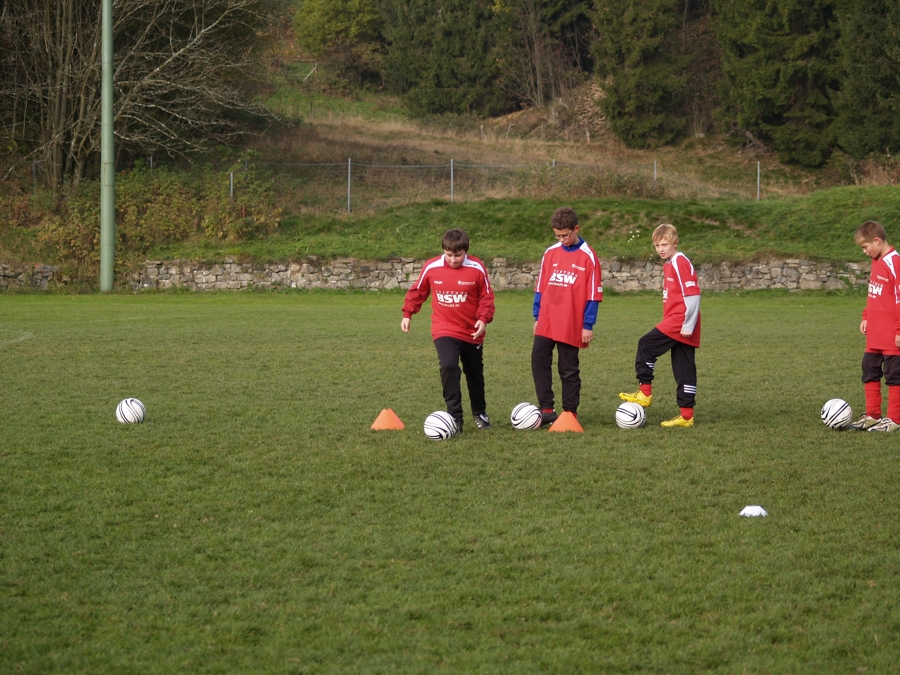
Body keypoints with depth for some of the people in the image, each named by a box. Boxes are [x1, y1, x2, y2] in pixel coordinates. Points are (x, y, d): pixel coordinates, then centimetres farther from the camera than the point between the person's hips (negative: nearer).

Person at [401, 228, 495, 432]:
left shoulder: (477, 269, -13)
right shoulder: (431, 268, -10)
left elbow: (486, 297, -5)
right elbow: (417, 291, 5)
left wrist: (483, 318, -19)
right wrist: (407, 314, 4)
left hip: (471, 331, 1)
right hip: (444, 330, -1)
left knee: (475, 374, 17)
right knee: (449, 366, -25)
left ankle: (480, 414, 39)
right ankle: (455, 417, -20)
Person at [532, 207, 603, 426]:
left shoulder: (588, 257, -5)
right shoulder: (550, 253, 8)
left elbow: (593, 295, -5)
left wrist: (588, 325, -7)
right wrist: (537, 317, 12)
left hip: (571, 325, -4)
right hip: (546, 323, 4)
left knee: (568, 369, 3)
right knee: (539, 360, -5)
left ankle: (570, 413, 13)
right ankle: (546, 410, 1)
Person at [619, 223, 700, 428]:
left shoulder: (680, 263, -12)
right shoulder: (669, 264, 17)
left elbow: (692, 295, -19)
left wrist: (688, 325, -20)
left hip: (679, 322, -10)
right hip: (676, 323, 10)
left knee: (646, 345, -8)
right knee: (684, 370, 8)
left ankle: (645, 393, -2)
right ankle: (686, 415, 9)